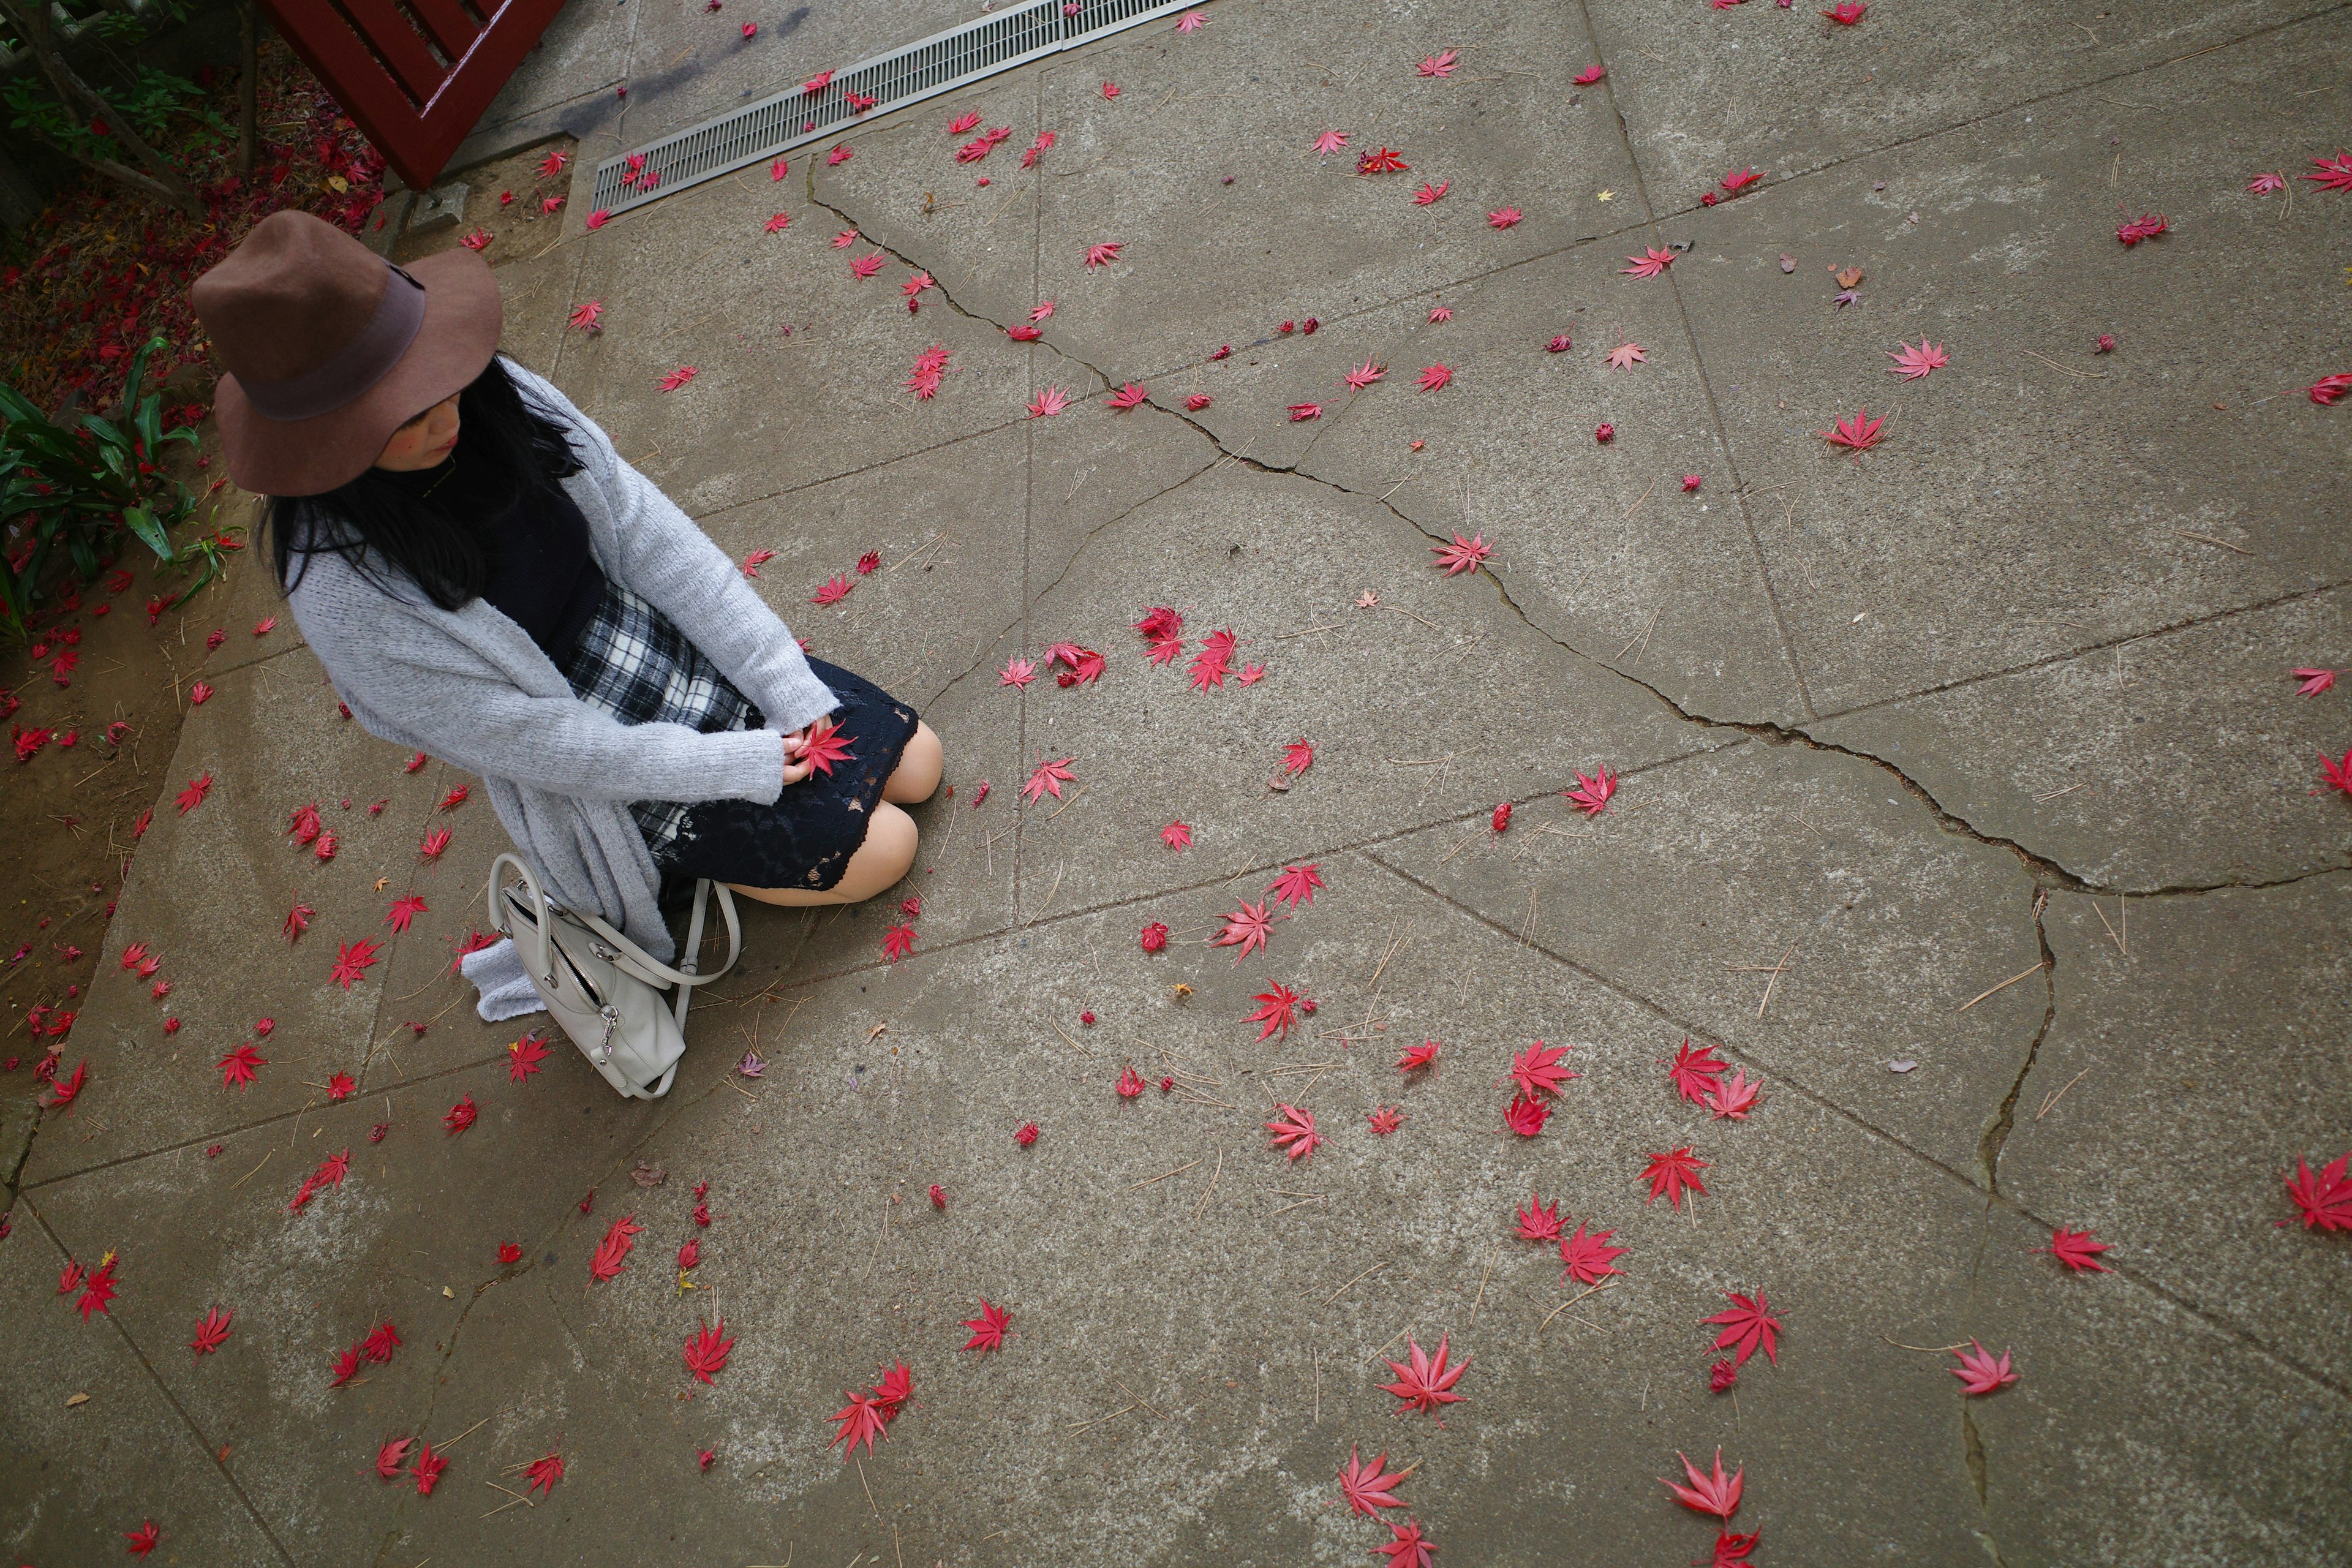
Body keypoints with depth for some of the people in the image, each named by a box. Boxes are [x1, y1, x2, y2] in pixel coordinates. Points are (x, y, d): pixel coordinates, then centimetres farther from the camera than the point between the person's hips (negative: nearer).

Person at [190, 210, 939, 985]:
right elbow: (543, 746, -23)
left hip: (680, 652, 6)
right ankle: (697, 857, 15)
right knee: (881, 849, -8)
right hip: (618, 781, -5)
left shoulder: (503, 397, -16)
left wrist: (789, 688, -13)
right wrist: (743, 766, -18)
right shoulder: (345, 594, -29)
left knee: (917, 762, 9)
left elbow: (650, 535, -10)